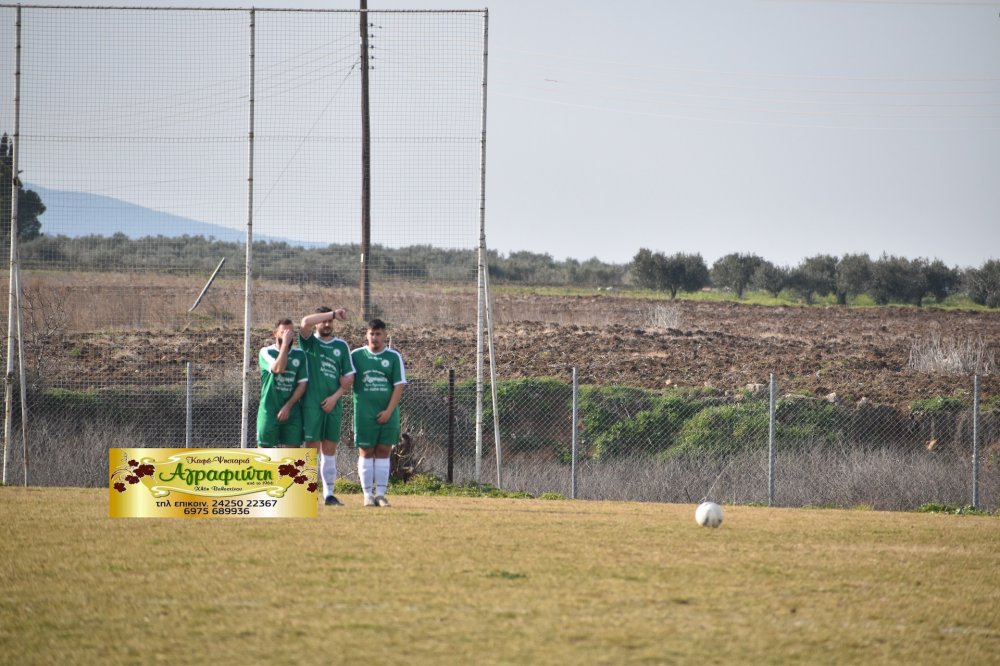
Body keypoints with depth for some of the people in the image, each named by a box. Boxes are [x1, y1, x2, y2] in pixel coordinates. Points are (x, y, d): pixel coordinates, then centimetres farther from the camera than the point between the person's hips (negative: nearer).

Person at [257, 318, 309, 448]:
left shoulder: (299, 355, 7)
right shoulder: (266, 352, -2)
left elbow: (302, 384, 3)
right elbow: (278, 369, -22)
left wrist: (288, 406, -8)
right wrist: (285, 344, -18)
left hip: (292, 413, 3)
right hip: (269, 411, -3)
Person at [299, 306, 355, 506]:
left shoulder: (341, 346, 11)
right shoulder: (309, 341, 3)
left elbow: (349, 377, 10)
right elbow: (305, 321, -18)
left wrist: (335, 396, -4)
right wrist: (334, 313, -19)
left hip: (333, 405, 3)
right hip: (312, 403, -3)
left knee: (330, 450, 6)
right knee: (313, 448, -5)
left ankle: (329, 494, 9)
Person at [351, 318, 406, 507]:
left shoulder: (394, 357, 4)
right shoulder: (356, 355, 4)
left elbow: (399, 385, 0)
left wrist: (389, 411, -8)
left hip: (387, 413, 1)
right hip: (364, 412, -1)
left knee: (383, 452, 2)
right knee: (366, 452, 0)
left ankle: (381, 493, 7)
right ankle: (368, 494, 4)